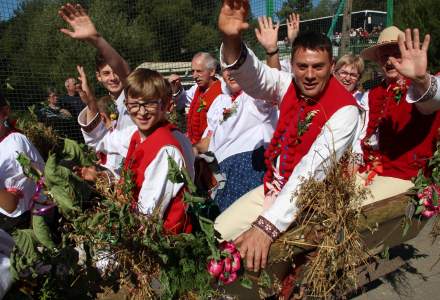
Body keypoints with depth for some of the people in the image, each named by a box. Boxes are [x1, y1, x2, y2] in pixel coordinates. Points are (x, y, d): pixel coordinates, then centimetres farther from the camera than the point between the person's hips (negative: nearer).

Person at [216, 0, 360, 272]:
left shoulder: (344, 109, -21)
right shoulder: (289, 85, -3)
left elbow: (312, 170, -31)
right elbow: (252, 74, -21)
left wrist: (268, 225, -39)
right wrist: (231, 39, -44)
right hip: (273, 187, 6)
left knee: (255, 259, -22)